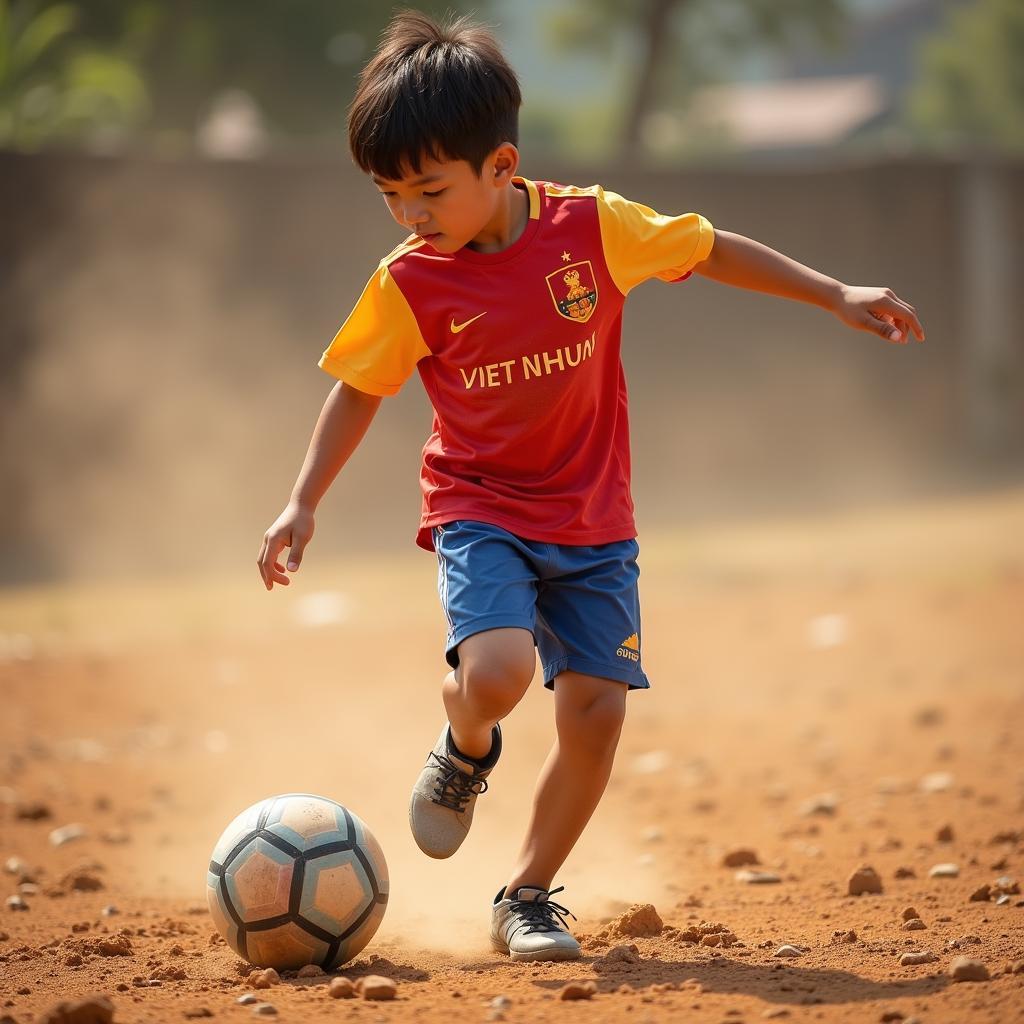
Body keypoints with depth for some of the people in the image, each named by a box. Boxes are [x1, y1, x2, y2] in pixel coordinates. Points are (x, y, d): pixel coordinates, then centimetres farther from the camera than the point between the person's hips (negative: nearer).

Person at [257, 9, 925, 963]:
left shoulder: (593, 225, -10)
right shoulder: (409, 283, -9)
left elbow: (711, 250, 5)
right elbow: (360, 388, 5)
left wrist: (836, 295, 6)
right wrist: (303, 504, 1)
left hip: (593, 518, 1)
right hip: (480, 510, -1)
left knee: (595, 711, -7)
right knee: (496, 671, -27)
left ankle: (527, 896, 13)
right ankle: (465, 750, 10)